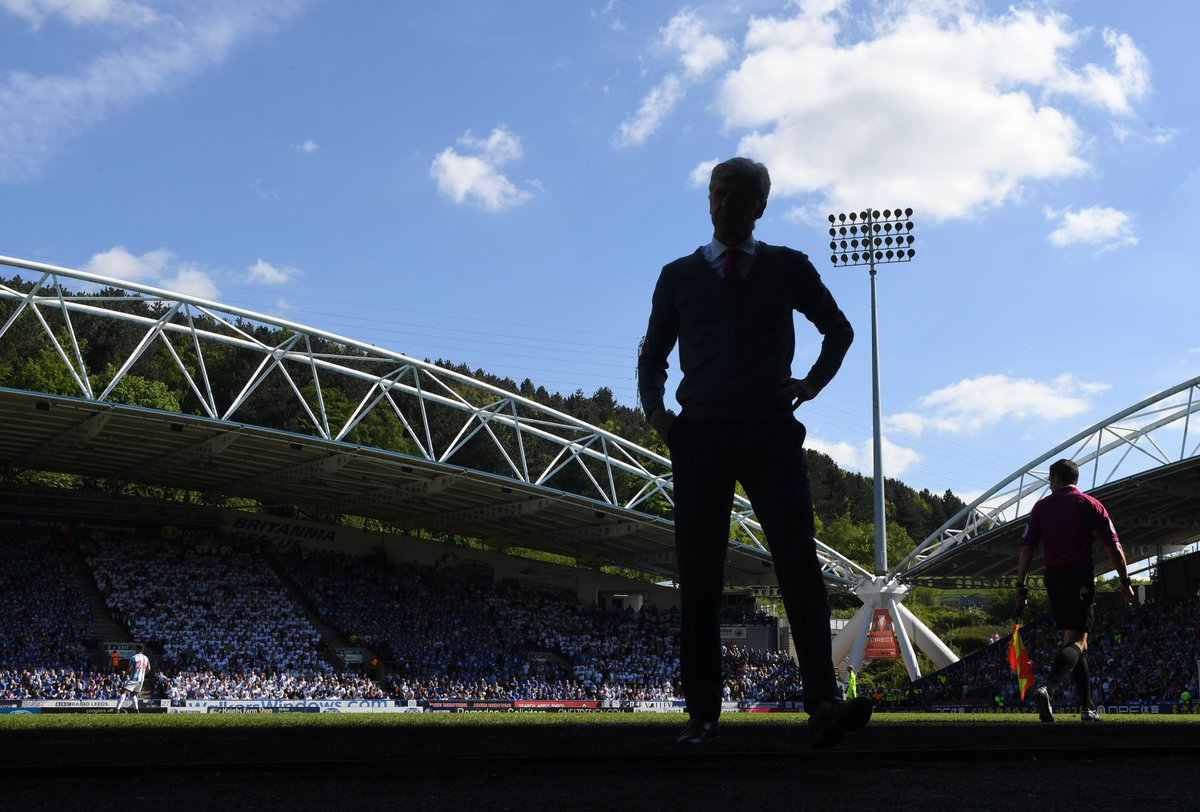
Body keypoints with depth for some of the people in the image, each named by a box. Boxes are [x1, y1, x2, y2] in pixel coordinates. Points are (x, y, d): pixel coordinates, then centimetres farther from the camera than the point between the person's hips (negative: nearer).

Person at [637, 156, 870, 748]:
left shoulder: (789, 268, 12)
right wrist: (655, 410, 4)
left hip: (771, 437, -1)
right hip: (700, 438, 1)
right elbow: (652, 356, 22)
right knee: (699, 580, -2)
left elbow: (838, 330, 25)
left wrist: (813, 382, 9)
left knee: (799, 566, -15)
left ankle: (823, 704, -21)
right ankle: (702, 716, 2)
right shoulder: (679, 276, 14)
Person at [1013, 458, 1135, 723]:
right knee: (1075, 641, -8)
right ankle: (1047, 689, -33)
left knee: (1076, 641, 15)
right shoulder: (1091, 504, 4)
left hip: (1053, 577, 3)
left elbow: (1027, 548, 1)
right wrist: (1125, 582, 3)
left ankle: (1088, 707, 17)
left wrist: (1021, 586, 2)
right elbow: (1114, 546, -1)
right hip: (1080, 576, -3)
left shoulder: (1042, 506, 9)